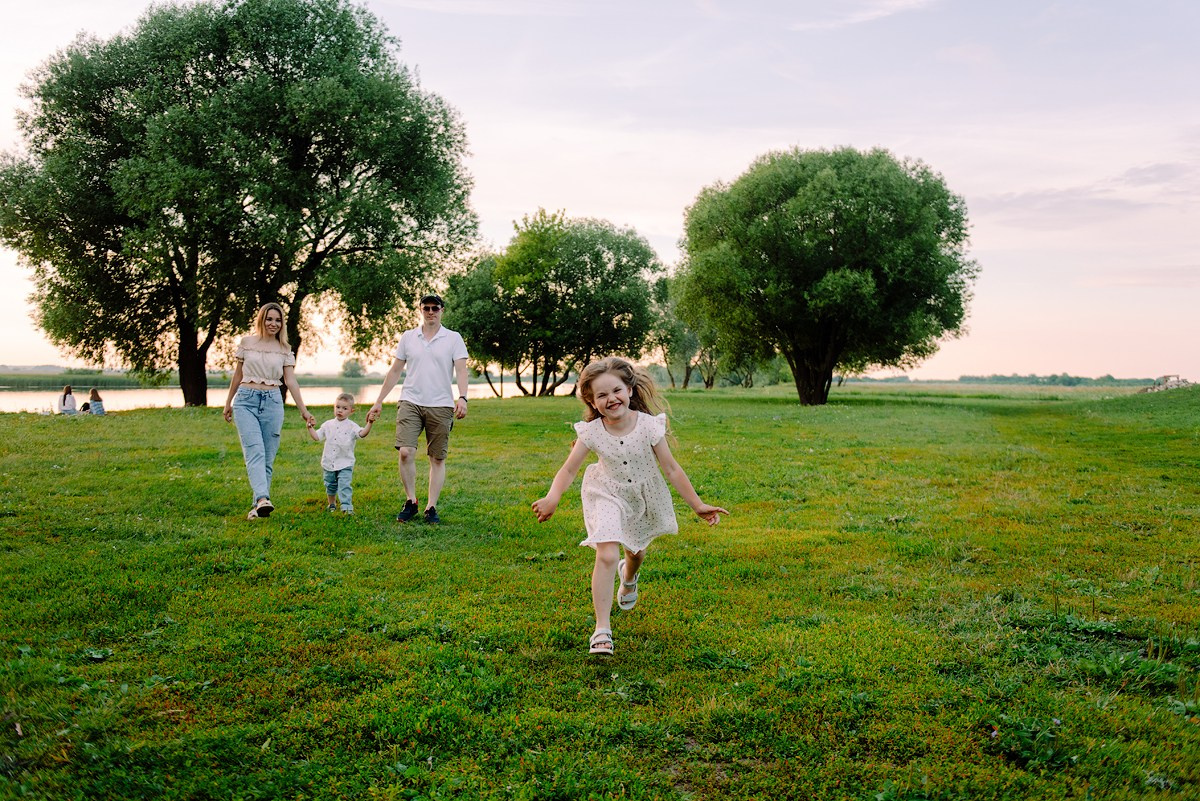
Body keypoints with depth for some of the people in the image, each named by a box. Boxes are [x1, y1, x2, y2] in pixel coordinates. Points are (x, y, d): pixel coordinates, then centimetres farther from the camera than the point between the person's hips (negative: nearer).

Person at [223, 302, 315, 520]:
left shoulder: (284, 350, 8)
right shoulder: (247, 342, 7)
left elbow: (291, 381, 4)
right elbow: (238, 375, 15)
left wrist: (303, 410, -5)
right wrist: (228, 402, 20)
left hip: (272, 402, 2)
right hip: (246, 400, -2)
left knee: (268, 457, 1)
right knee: (255, 451, -19)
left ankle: (257, 505, 8)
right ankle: (263, 499, -34)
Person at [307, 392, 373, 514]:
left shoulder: (351, 426, -6)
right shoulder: (328, 425, 6)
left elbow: (362, 433, -22)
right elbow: (317, 437, 11)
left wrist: (369, 424, -36)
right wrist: (310, 427, 4)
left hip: (345, 464, -4)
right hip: (329, 463, 4)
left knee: (344, 485, -15)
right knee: (330, 486, 18)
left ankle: (347, 507, -18)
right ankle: (331, 504, 37)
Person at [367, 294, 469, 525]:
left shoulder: (453, 338, 4)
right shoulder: (408, 337, 10)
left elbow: (461, 370, -5)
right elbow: (395, 371, 14)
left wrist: (462, 397, -22)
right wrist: (379, 402, 12)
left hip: (441, 406, -1)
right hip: (410, 402, 1)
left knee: (437, 459, 2)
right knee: (405, 452, -14)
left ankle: (431, 508, 9)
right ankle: (410, 502, 2)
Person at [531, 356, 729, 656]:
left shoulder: (648, 426, -22)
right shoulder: (591, 432, -22)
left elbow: (671, 469, -14)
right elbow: (568, 470, -18)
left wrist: (697, 505, -11)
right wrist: (552, 498, -37)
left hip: (643, 497, 2)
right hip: (608, 497, -2)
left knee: (636, 553, 25)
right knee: (606, 556, -21)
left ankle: (629, 576, 65)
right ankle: (602, 629, -14)